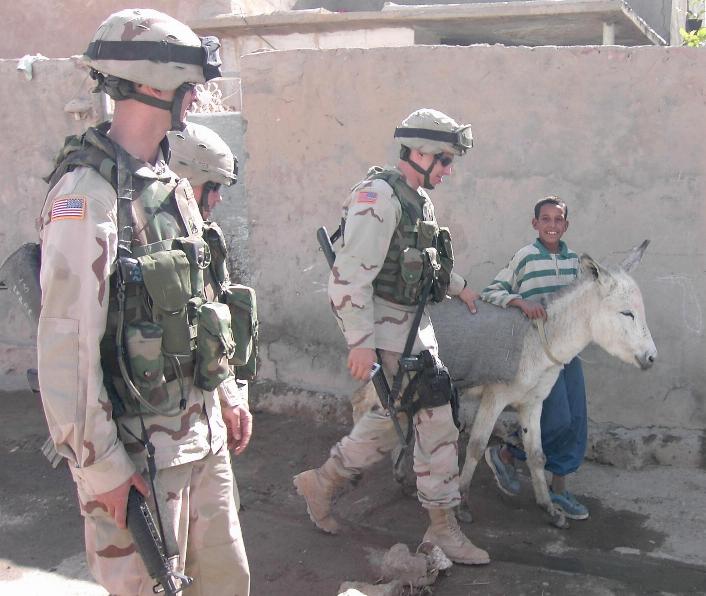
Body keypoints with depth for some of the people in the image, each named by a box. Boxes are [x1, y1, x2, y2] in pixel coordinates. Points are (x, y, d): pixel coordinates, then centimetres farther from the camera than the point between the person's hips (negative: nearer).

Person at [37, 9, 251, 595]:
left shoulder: (173, 186, 9)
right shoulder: (87, 194, -19)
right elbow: (65, 343, -21)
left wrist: (228, 393, 17)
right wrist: (100, 468, -18)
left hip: (203, 431, 8)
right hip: (139, 450, -8)